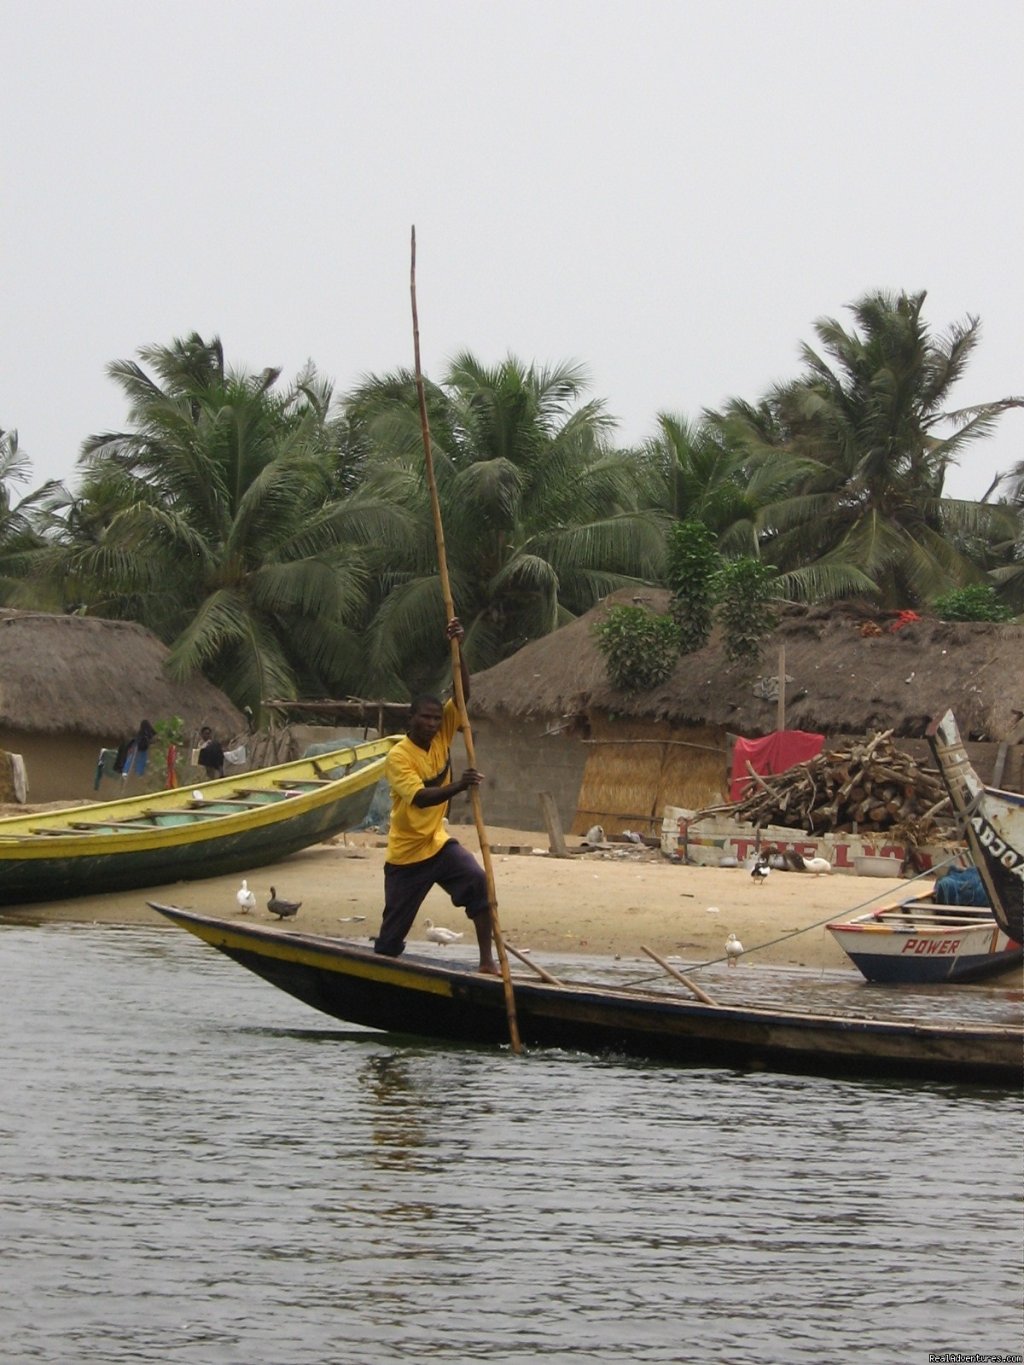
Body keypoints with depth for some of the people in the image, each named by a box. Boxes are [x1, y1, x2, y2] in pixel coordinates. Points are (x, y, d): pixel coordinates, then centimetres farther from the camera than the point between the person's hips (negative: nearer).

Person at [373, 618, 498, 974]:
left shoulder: (441, 737, -1)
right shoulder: (398, 757, -19)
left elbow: (463, 694, -12)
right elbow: (420, 798, -34)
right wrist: (458, 786, -49)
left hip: (438, 843, 5)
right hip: (406, 854, -5)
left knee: (480, 884, -21)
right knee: (392, 934, 3)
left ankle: (487, 961, -19)